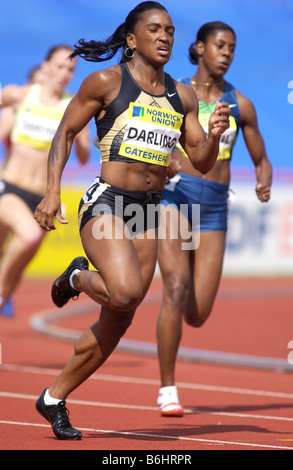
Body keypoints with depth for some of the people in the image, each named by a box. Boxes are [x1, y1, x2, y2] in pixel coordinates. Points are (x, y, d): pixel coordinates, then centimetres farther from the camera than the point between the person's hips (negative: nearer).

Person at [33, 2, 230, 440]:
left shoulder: (182, 96, 11)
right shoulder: (106, 82, -3)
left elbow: (202, 162, 14)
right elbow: (65, 132, 2)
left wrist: (214, 134, -8)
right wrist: (52, 191, -9)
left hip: (148, 213, 6)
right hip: (105, 203, -6)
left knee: (117, 322, 6)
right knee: (125, 293, -29)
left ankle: (54, 398, 22)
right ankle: (77, 278, 7)